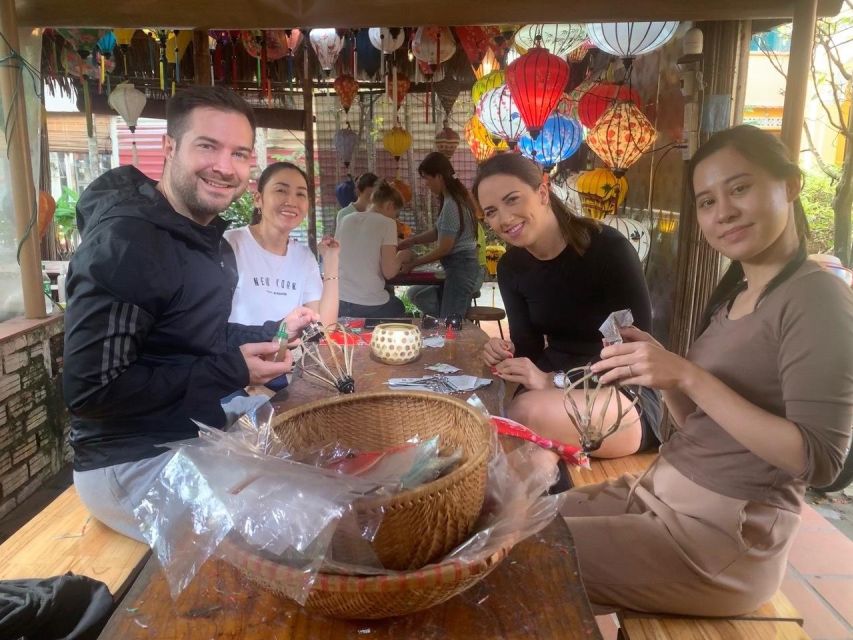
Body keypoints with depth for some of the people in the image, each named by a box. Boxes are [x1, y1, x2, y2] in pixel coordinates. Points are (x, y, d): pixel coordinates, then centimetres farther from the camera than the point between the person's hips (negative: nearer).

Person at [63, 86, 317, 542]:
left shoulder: (201, 235, 8)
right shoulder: (125, 242, -24)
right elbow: (91, 389, -26)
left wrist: (273, 333, 6)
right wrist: (230, 371, -23)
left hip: (192, 444, 9)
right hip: (133, 467, -9)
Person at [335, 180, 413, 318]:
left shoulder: (346, 220, 10)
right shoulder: (387, 223, -5)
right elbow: (389, 272, -11)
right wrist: (401, 257, 10)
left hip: (339, 302, 5)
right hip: (369, 306, -4)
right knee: (398, 309, 27)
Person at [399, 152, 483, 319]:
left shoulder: (451, 205, -19)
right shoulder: (457, 197, 12)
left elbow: (444, 249, -18)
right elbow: (439, 232, 18)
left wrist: (413, 263, -7)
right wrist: (410, 241, 10)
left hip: (459, 269, -11)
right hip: (463, 267, 11)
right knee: (416, 293, 18)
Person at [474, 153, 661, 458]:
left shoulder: (608, 248, -16)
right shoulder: (510, 266, 3)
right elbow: (530, 345, 6)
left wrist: (557, 379, -24)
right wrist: (507, 356, -18)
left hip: (624, 392, -5)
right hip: (553, 385, 5)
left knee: (529, 413, -34)